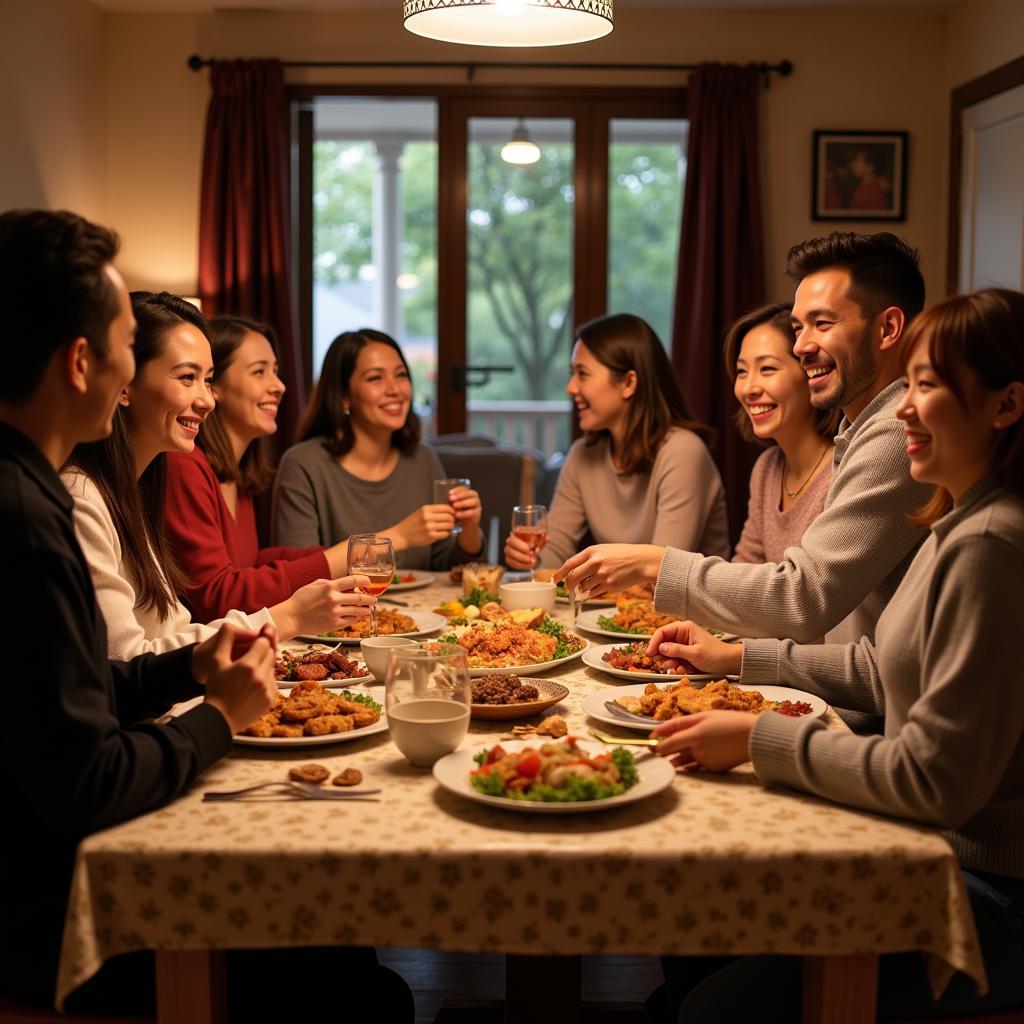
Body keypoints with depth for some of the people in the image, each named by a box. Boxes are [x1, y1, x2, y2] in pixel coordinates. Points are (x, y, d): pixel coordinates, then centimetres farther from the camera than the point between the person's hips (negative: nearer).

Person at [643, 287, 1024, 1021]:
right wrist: (735, 658, 16)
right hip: (936, 856, 9)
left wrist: (760, 739, -18)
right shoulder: (960, 526, 7)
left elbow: (933, 780, -24)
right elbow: (883, 670, 18)